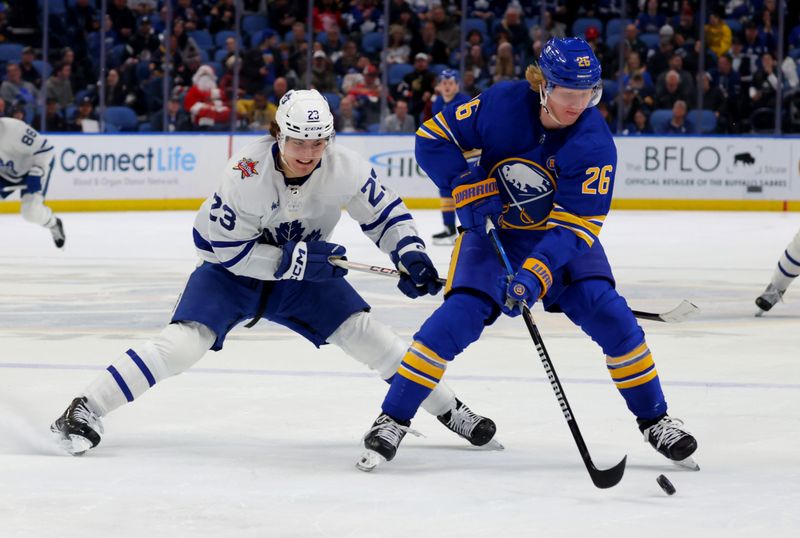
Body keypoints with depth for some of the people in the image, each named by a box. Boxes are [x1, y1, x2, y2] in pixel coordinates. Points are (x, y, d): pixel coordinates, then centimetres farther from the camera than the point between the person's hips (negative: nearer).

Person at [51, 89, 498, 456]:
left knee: (365, 333, -7)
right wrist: (291, 260, -31)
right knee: (184, 342, -23)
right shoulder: (247, 174, -32)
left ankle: (449, 409, 12)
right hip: (233, 268, -4)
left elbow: (385, 212, -5)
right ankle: (82, 412, -18)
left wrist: (411, 254, -21)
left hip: (305, 271, 4)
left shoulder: (346, 167, -21)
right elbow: (223, 247, -26)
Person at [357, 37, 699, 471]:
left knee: (609, 316, -14)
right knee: (458, 317, -19)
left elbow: (576, 225, -26)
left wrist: (536, 274, -39)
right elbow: (433, 139, -10)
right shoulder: (502, 104, -21)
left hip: (562, 237, 1)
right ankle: (392, 421, -10)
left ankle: (655, 421, 5)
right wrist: (468, 189, -22)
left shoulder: (594, 143, -23)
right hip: (491, 228, -1)